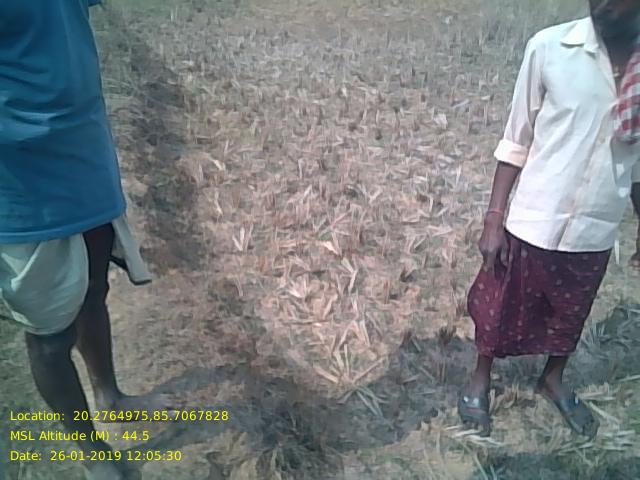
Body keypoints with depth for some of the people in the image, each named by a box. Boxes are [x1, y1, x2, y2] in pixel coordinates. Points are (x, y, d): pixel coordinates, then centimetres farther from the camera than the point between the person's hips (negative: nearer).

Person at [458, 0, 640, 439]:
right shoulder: (550, 47, -13)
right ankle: (481, 378, 42)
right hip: (532, 222, -2)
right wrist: (495, 217, -8)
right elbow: (517, 142, -7)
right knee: (500, 309, 15)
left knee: (571, 316, 22)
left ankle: (554, 380, 50)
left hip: (595, 231, 3)